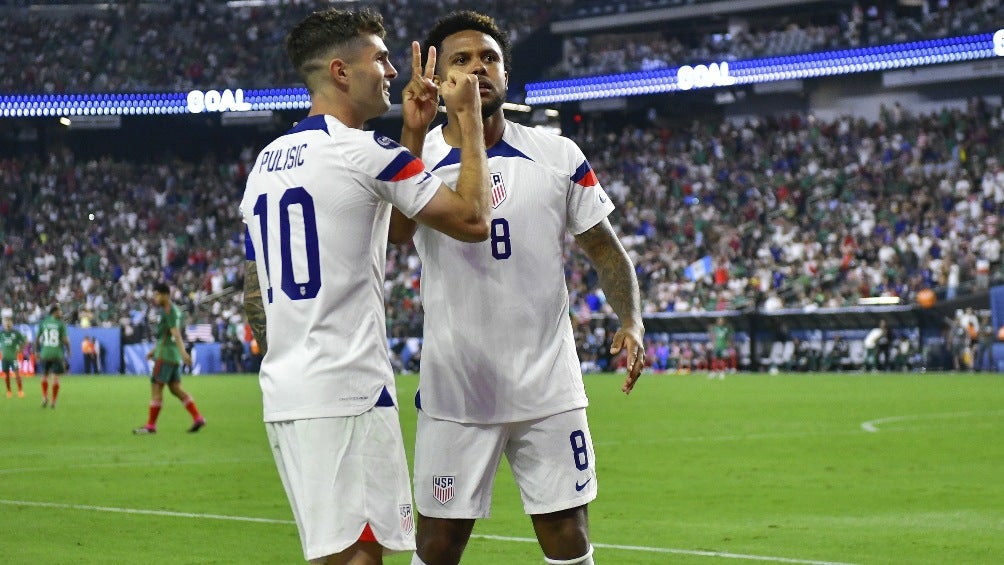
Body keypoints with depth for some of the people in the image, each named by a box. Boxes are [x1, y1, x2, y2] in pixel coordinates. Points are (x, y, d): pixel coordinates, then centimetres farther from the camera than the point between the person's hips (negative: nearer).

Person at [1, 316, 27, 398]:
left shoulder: (16, 333, -3)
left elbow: (24, 342, 6)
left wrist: (19, 350, -2)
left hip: (13, 357, -2)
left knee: (16, 373, -9)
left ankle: (20, 391, -4)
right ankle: (9, 391, 16)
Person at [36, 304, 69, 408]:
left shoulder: (43, 322, 3)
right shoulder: (61, 324, -5)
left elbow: (37, 338, 5)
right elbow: (65, 340, -9)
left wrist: (37, 351, 16)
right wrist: (68, 352, 7)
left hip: (45, 353, 2)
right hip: (57, 353, -2)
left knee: (45, 375, 18)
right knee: (55, 377, 3)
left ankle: (45, 397, 4)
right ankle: (53, 401, 1)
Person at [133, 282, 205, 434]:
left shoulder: (169, 310, -12)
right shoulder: (173, 309, 18)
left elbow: (175, 333, -23)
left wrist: (183, 352, -30)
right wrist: (154, 350, 30)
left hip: (165, 356, -10)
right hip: (173, 357, 10)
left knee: (156, 388, -6)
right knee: (176, 389, 8)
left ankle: (151, 425, -3)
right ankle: (198, 418, 2)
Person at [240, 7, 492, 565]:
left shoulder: (264, 163, 16)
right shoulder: (363, 151, -9)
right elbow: (472, 220, -4)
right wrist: (469, 116, 4)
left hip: (282, 394, 9)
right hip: (347, 396, -9)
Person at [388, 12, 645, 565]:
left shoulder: (559, 157, 3)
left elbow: (605, 248, 10)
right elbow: (394, 230, -23)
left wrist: (631, 321, -8)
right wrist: (415, 130, -34)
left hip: (549, 389, 1)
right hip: (454, 392, -1)